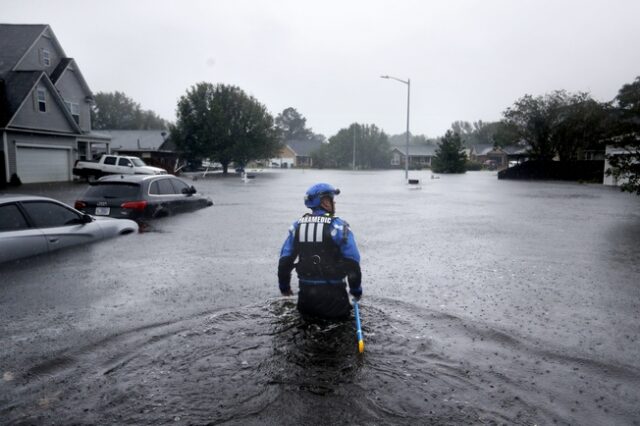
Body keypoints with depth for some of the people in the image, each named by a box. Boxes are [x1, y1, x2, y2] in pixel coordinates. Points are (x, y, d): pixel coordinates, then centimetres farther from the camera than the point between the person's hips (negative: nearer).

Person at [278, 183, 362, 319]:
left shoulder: (297, 226, 3)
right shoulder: (338, 226, -11)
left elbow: (285, 259, 5)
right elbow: (352, 261, -14)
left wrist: (284, 286, 19)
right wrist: (356, 290, 0)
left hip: (306, 291, 5)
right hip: (333, 291, -4)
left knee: (307, 314, 28)